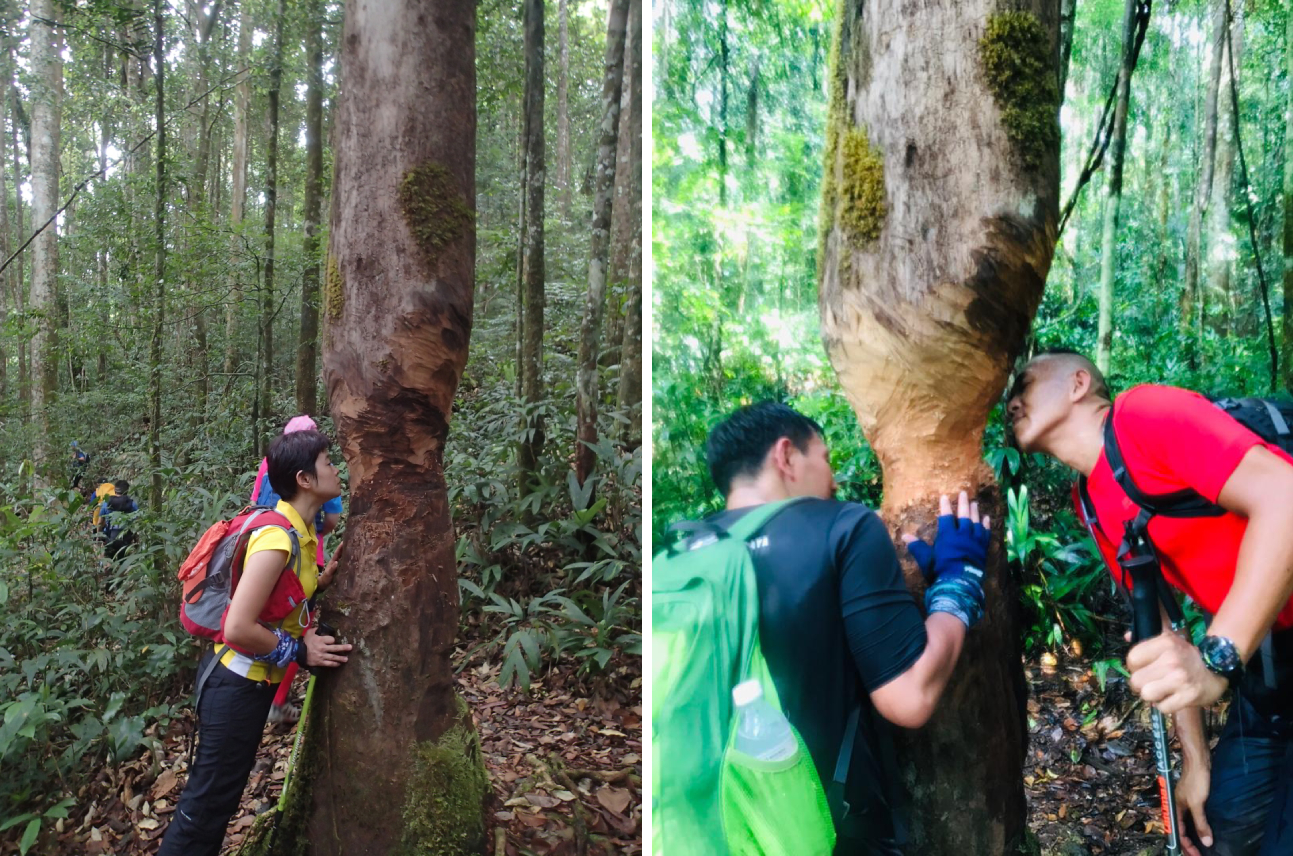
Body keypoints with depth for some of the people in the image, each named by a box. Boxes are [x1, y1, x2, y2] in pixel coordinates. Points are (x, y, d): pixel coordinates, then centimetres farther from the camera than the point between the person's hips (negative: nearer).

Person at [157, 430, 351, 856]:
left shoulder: (298, 530, 2)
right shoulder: (277, 538, -26)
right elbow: (238, 629, -29)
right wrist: (298, 652, -17)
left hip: (253, 679, 9)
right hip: (238, 684, -9)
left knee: (221, 794, 23)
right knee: (208, 802, 5)